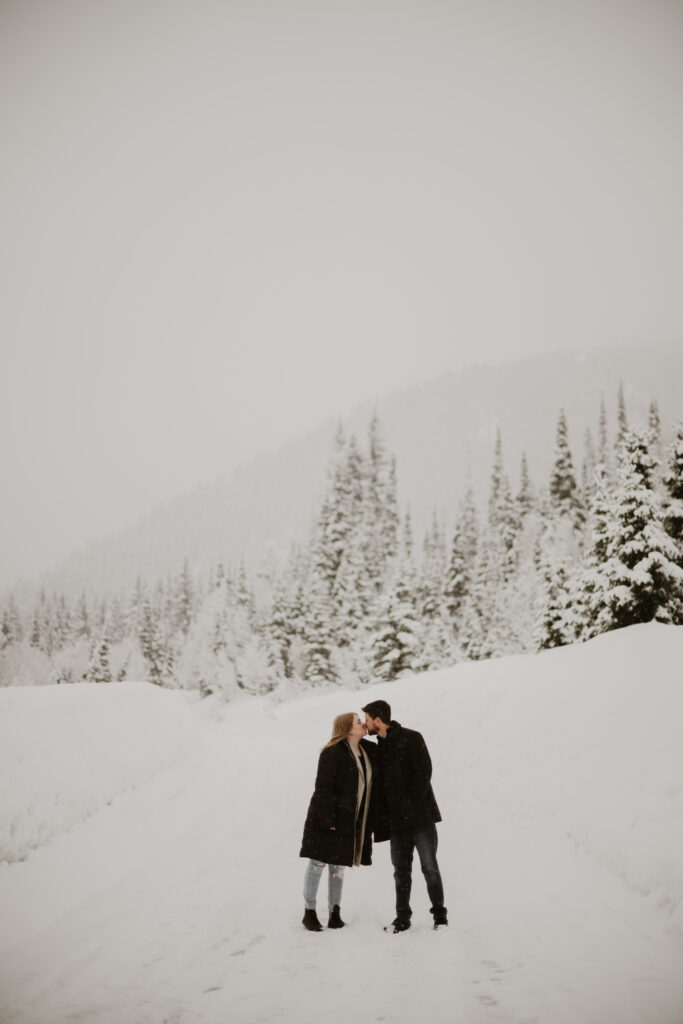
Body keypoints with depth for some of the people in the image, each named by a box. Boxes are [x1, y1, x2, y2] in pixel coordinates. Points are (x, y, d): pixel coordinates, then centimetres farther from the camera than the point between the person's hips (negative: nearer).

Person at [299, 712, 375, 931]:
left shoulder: (368, 750, 6)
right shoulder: (332, 753, -17)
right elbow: (323, 787, -18)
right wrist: (327, 819, -20)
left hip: (350, 820, 7)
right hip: (327, 817, -7)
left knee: (338, 866, 13)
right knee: (318, 863, 2)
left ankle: (335, 913, 21)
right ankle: (309, 913, 11)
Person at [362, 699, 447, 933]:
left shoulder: (411, 738, -8)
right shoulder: (379, 747, 13)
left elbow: (424, 773, -14)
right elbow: (378, 784, 16)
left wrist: (412, 804, -18)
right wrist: (381, 817, 6)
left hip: (420, 816, -6)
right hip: (397, 821, 6)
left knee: (429, 867, -1)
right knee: (401, 869, 9)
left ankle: (440, 915, 10)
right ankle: (402, 917, 17)